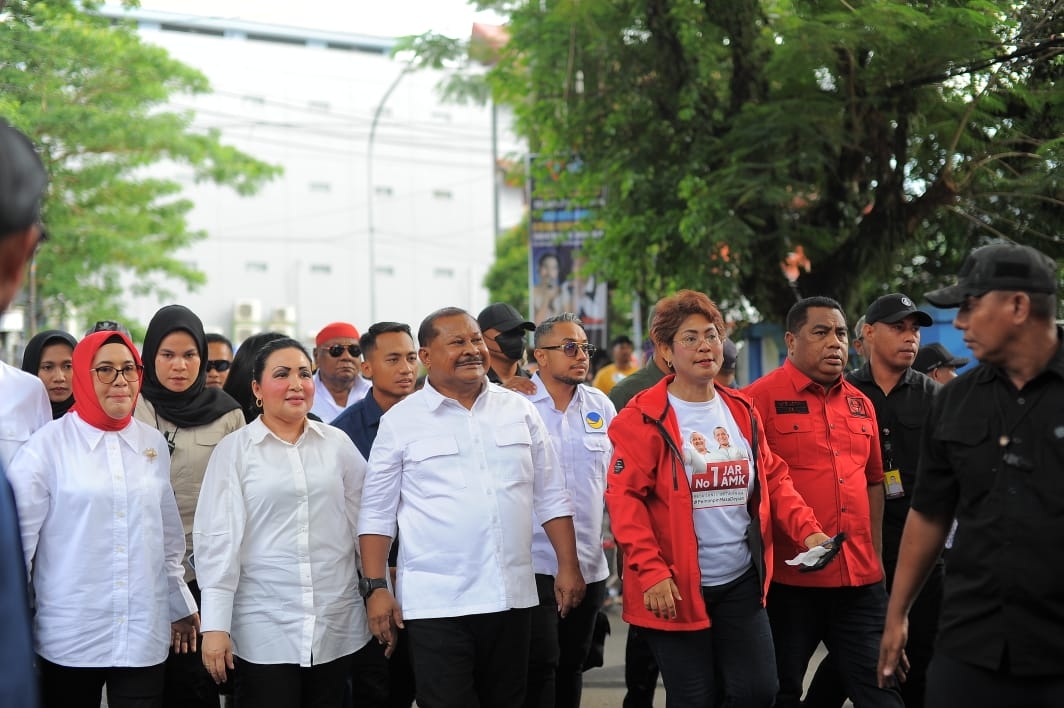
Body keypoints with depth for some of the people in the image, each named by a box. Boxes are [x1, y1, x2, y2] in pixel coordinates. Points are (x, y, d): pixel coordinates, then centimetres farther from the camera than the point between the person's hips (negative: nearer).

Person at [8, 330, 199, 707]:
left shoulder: (154, 444, 9)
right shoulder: (49, 444, -5)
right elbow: (18, 534, -4)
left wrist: (179, 606, 20)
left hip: (145, 636, 3)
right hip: (71, 638, -3)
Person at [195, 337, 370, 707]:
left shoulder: (338, 444, 6)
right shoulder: (234, 449, -1)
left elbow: (364, 524, 11)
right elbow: (217, 537, -5)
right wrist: (215, 626, -10)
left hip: (337, 627, 3)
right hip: (264, 630, -3)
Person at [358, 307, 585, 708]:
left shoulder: (519, 410, 8)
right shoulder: (401, 421, -1)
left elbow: (550, 497, 12)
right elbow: (377, 512, 0)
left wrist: (568, 566, 6)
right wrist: (375, 587, -6)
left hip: (512, 597, 3)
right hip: (436, 602, -3)